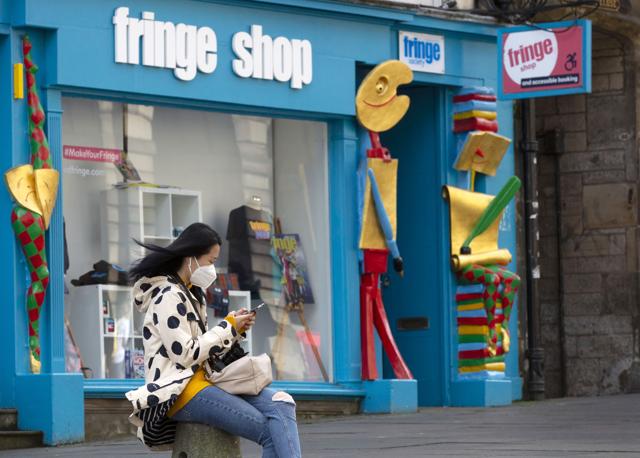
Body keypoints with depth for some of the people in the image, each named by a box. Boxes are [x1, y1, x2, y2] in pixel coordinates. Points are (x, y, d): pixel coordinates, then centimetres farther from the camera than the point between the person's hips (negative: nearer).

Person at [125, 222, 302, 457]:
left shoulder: (191, 294, 21)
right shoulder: (169, 297, -9)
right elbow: (185, 354, -16)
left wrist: (235, 330, 4)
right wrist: (228, 327, -7)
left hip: (202, 379, 9)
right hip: (179, 392, -9)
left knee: (281, 403, -13)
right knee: (273, 431, -20)